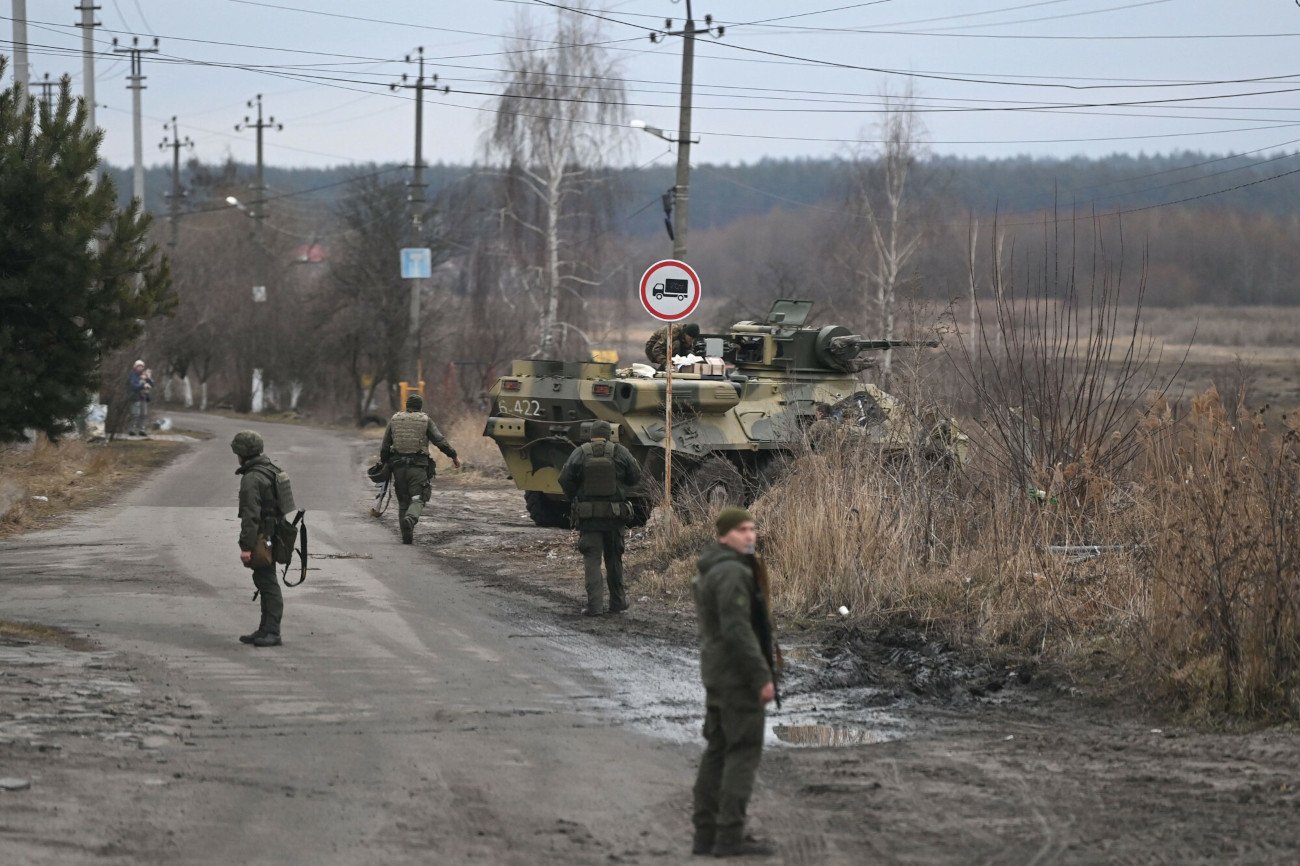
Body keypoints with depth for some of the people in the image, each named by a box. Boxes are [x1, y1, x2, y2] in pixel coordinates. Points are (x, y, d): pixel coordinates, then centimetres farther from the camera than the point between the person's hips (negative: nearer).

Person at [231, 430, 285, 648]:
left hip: (262, 537, -10)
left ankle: (272, 632, -8)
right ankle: (265, 630, 20)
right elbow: (283, 504, 21)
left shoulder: (251, 479, -17)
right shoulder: (273, 471, 14)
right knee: (264, 581, 14)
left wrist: (245, 546, -23)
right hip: (275, 536, 10)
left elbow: (250, 515, -23)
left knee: (267, 582, -8)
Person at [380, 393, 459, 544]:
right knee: (417, 500, -3)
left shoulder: (394, 420, 9)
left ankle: (407, 537, 7)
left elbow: (385, 446, 9)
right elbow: (440, 441, -5)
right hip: (418, 466, -3)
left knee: (403, 502, 11)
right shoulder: (426, 421, 2)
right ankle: (410, 519, -34)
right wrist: (454, 456, 3)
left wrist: (384, 463, 18)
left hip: (398, 466, 3)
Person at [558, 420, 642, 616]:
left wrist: (574, 499, 8)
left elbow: (564, 479, -8)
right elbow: (636, 477, 2)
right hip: (614, 514, 1)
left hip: (587, 514, -1)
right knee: (614, 558, 15)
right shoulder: (620, 453, -3)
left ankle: (594, 604, -9)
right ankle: (617, 603, 22)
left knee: (591, 558, 1)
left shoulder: (580, 453, -5)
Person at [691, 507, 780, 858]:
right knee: (744, 751, -8)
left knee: (718, 751, 10)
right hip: (738, 674, -10)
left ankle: (706, 833, 10)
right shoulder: (732, 571, -17)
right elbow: (737, 629, -24)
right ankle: (730, 836, -11)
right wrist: (763, 676, -22)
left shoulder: (709, 573, 15)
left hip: (716, 672, 10)